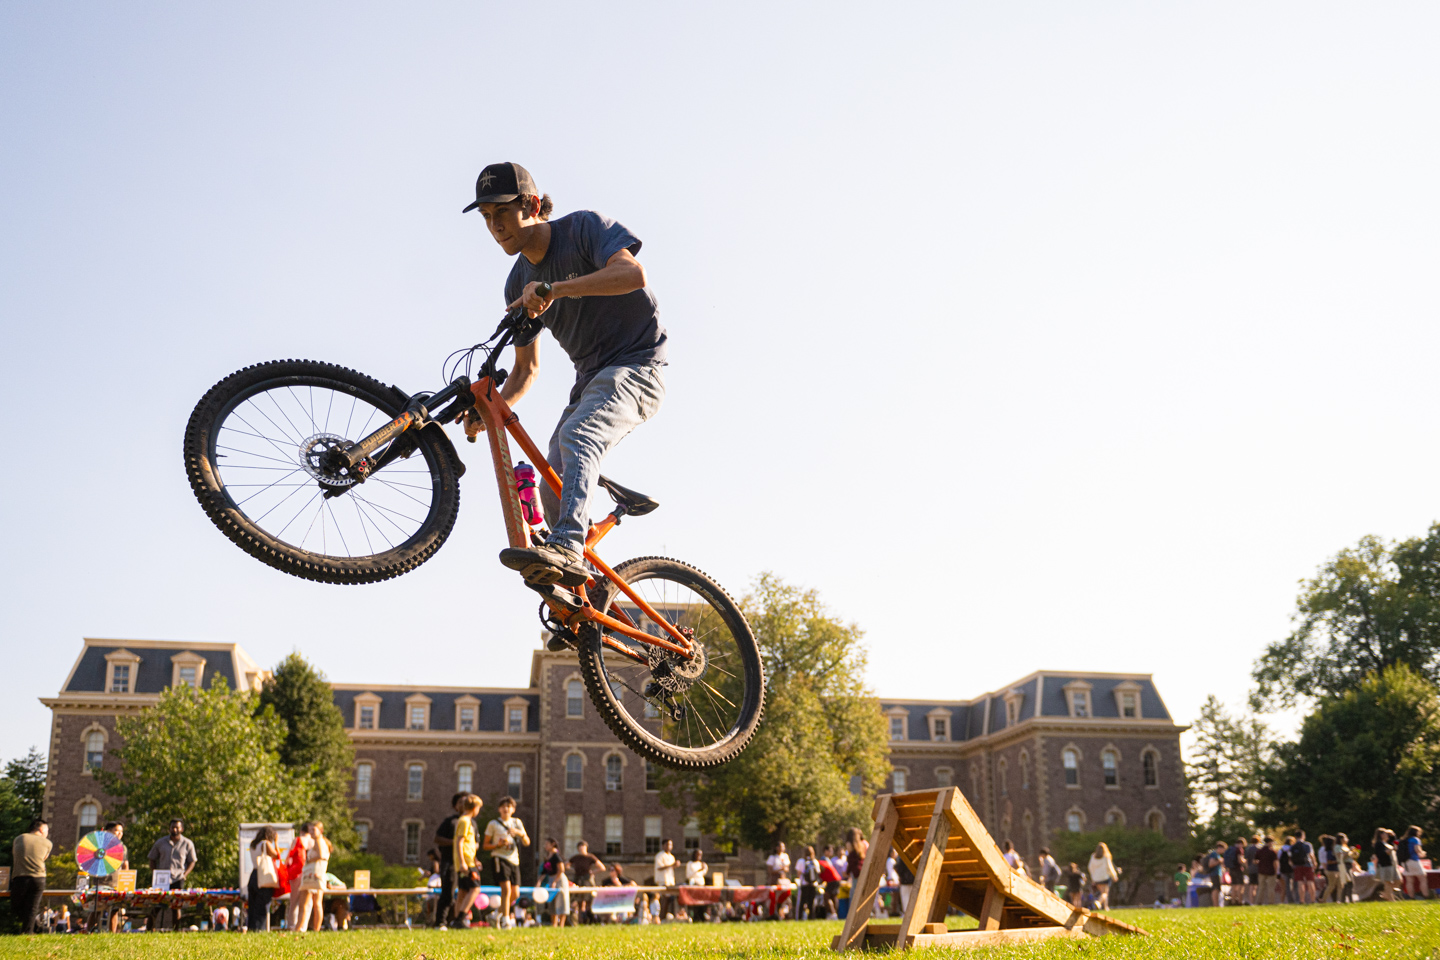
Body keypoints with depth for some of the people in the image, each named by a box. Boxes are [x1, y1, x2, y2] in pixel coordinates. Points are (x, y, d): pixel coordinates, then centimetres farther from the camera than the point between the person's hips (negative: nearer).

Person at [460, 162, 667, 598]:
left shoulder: (583, 227, -10)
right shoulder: (519, 283, 7)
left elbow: (633, 273, -30)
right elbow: (526, 369, 12)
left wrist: (555, 289, -40)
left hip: (635, 366, -8)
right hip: (591, 378, 8)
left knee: (576, 436, -34)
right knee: (553, 492, -1)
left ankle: (566, 546, -49)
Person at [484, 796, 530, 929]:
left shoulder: (517, 822, 15)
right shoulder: (493, 824, 5)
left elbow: (527, 843, 10)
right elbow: (486, 845, 5)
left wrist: (520, 833, -11)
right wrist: (498, 845, -14)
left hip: (514, 859, 5)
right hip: (500, 858, -5)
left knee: (514, 893, 5)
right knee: (506, 889, -20)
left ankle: (499, 914, 28)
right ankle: (505, 921, -18)